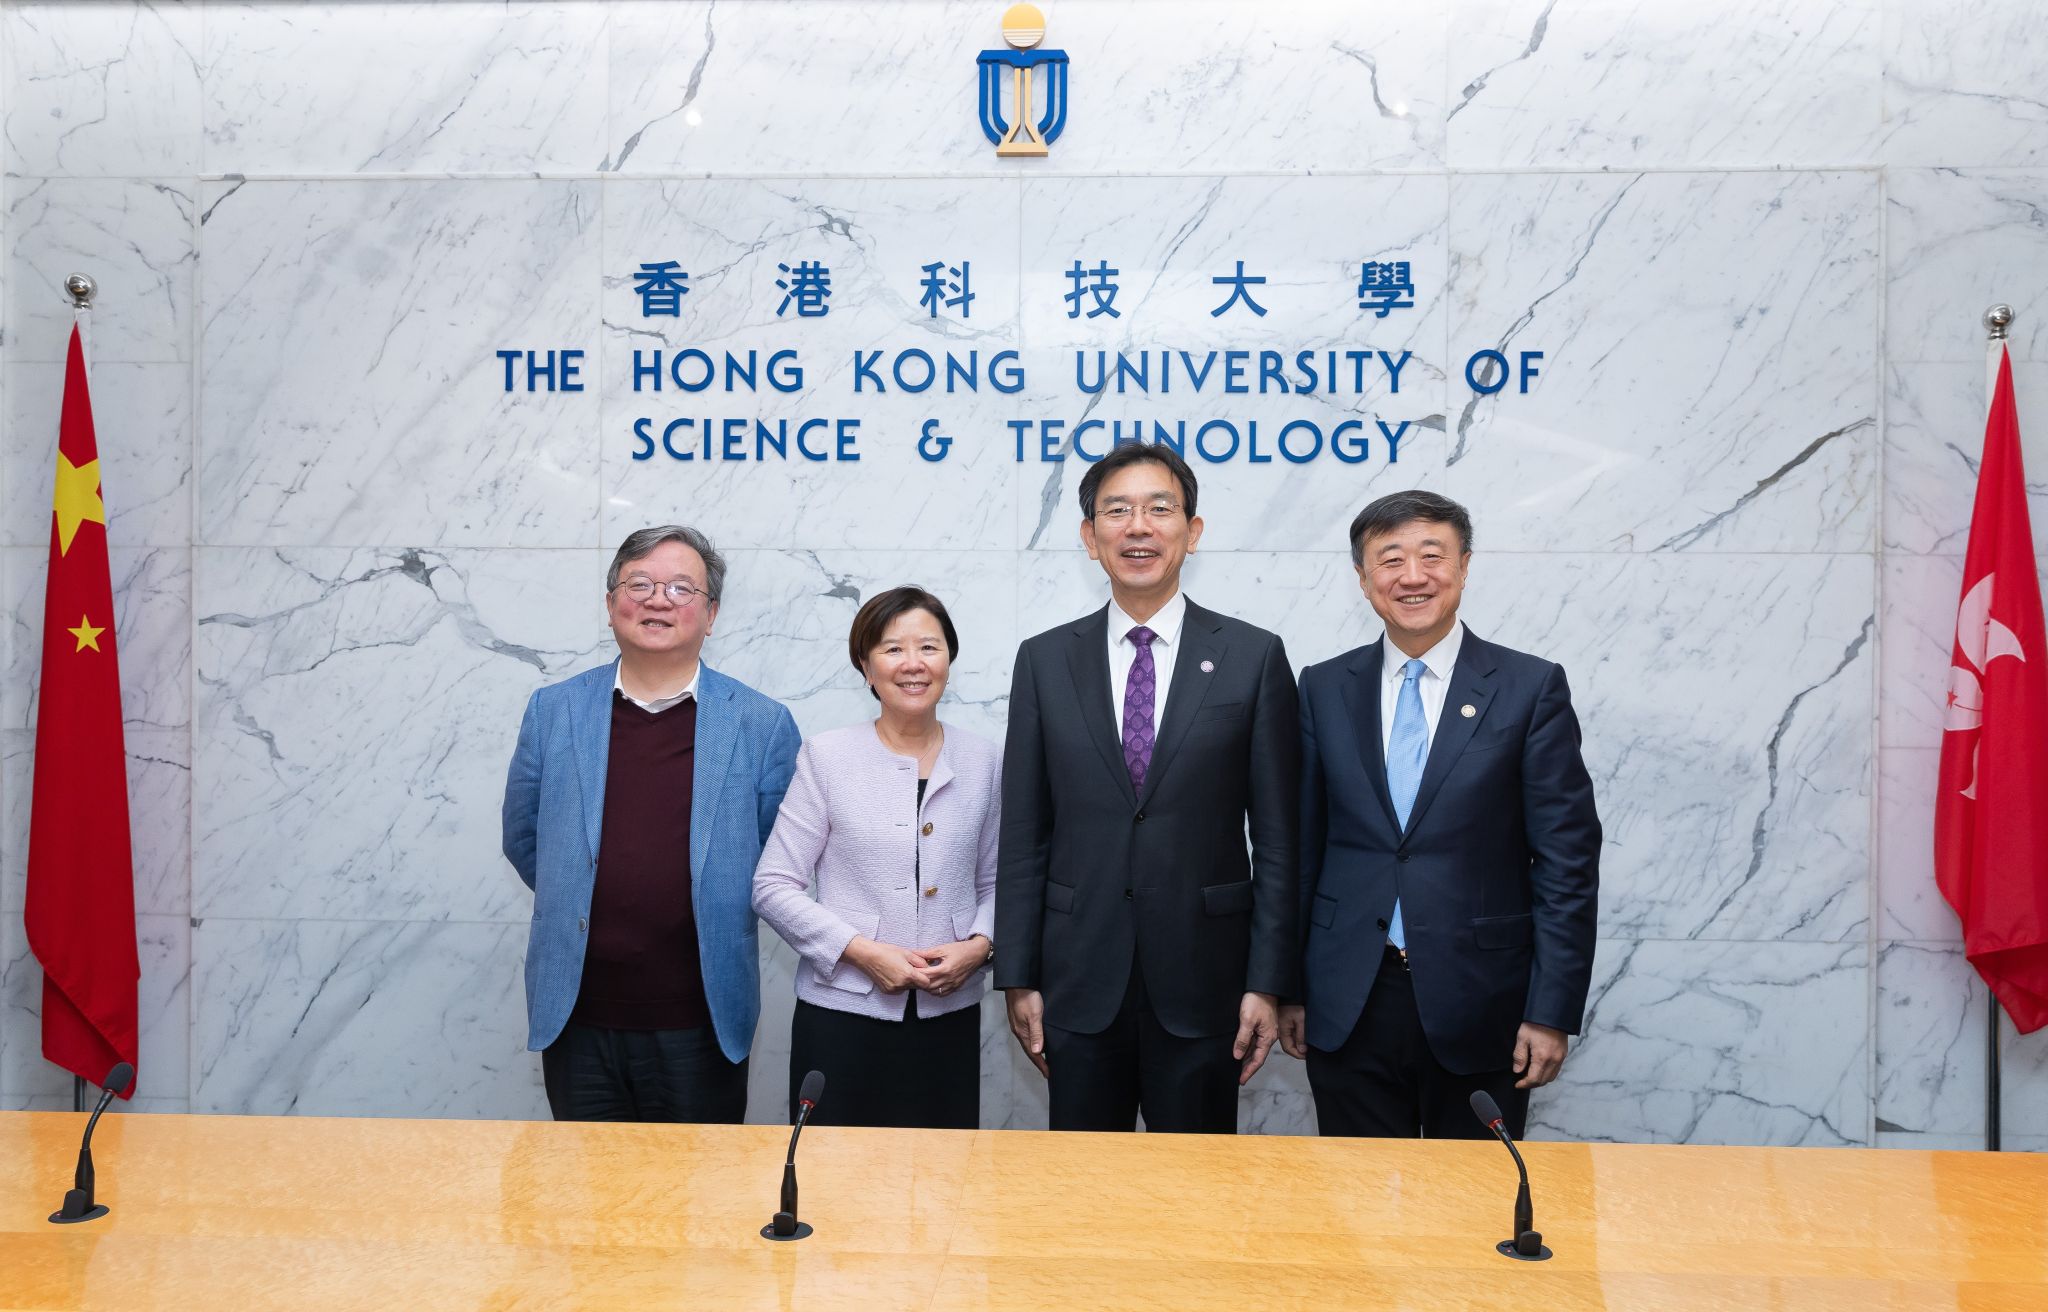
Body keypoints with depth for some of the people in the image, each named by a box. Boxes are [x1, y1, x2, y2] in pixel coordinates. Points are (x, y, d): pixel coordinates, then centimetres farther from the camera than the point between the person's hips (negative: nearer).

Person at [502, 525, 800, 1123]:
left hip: (701, 1024, -1)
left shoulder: (763, 724, -3)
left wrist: (717, 921, 5)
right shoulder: (553, 710, 3)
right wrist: (577, 906, 10)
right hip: (577, 1018, 2)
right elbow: (522, 837, 13)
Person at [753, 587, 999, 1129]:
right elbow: (773, 887, -3)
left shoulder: (982, 760, 5)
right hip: (842, 1012, -2)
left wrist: (980, 945, -7)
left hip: (949, 1015, 2)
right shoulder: (827, 756, -3)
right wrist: (862, 950, -13)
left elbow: (995, 883, 12)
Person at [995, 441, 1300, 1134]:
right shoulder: (1044, 660, 4)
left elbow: (1276, 839, -1)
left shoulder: (1254, 657, -1)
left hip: (1202, 980, -1)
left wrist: (1267, 982, -5)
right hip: (1079, 980, 1)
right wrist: (1018, 977, 2)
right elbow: (1024, 836, 4)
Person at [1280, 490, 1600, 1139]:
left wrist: (1553, 1012, -7)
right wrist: (1289, 988, 6)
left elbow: (1567, 859, -4)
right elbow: (1301, 846, 7)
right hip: (1347, 1006, 2)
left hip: (1479, 1008, -1)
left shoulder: (1530, 688, -3)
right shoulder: (1323, 688, 5)